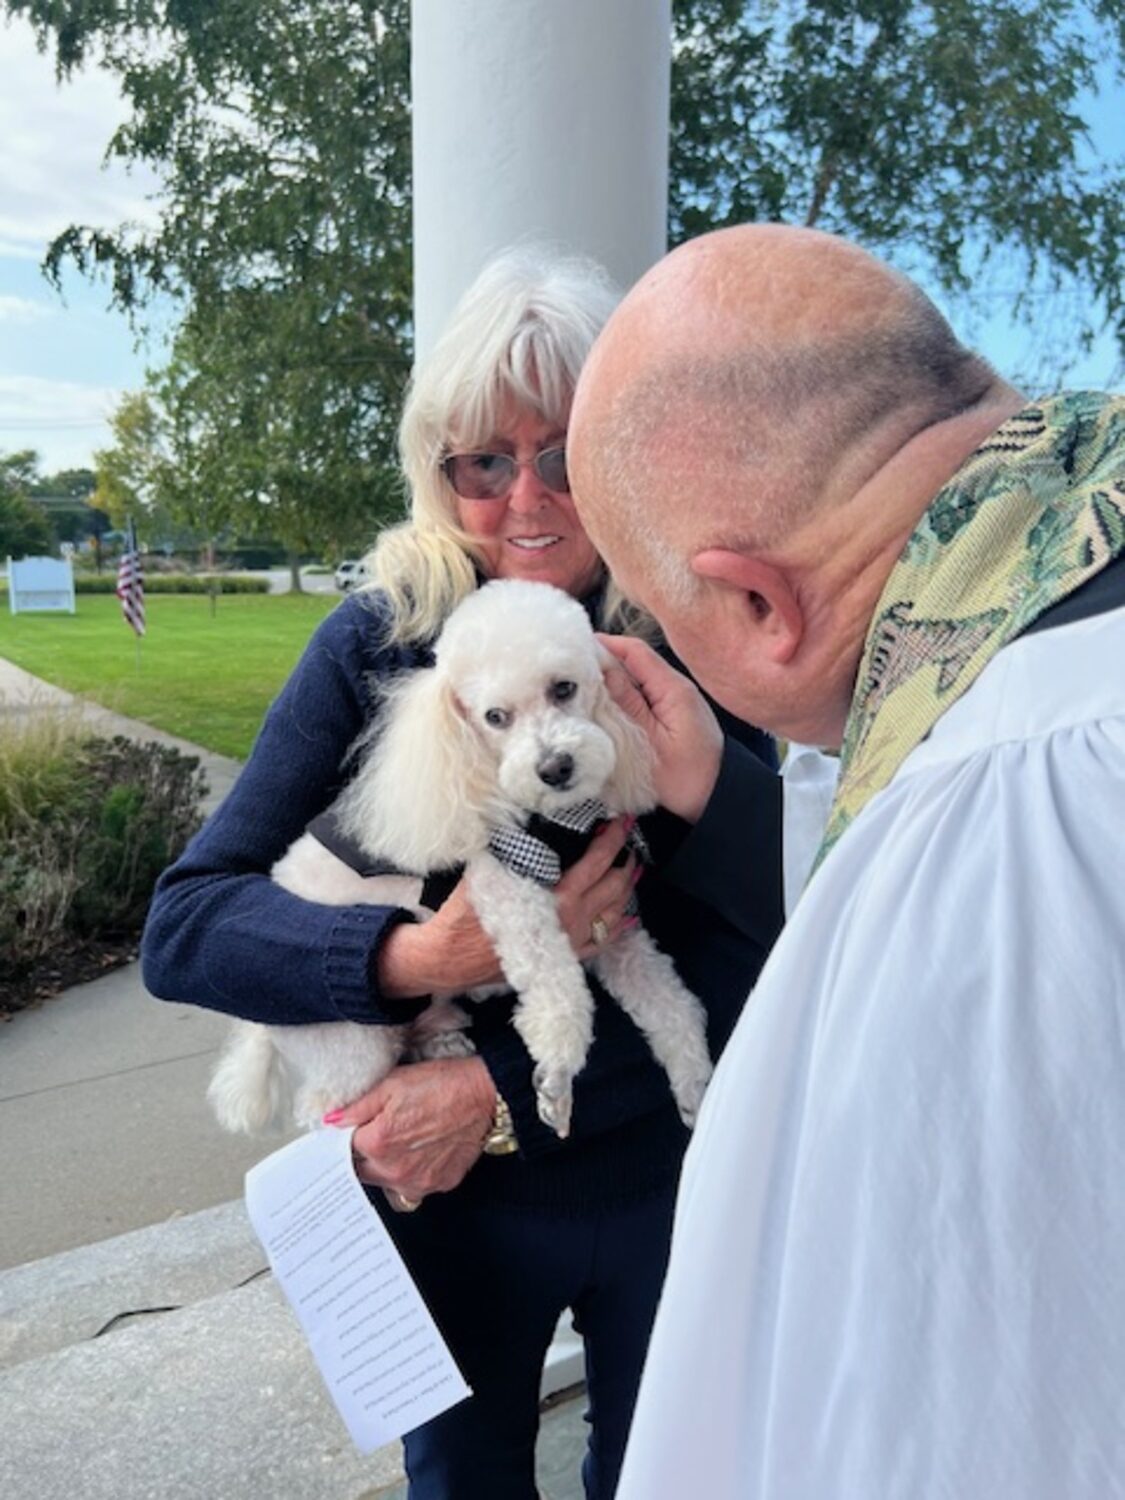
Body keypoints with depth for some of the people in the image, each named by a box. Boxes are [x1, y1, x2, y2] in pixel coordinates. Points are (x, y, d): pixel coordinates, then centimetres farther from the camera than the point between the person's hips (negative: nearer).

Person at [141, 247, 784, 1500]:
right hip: (449, 1194, 0)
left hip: (672, 1173, 1)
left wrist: (496, 1093, -26)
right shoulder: (379, 641, -13)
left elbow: (741, 967, -16)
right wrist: (419, 958, -31)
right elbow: (182, 925, -16)